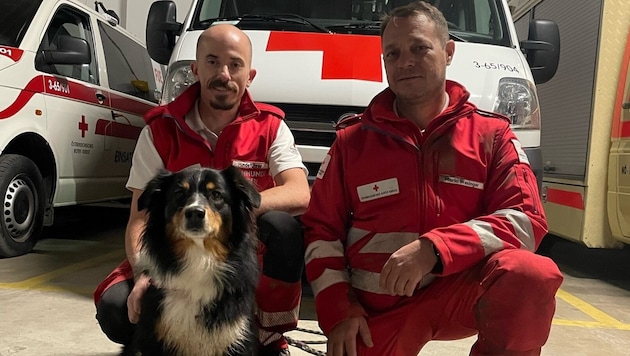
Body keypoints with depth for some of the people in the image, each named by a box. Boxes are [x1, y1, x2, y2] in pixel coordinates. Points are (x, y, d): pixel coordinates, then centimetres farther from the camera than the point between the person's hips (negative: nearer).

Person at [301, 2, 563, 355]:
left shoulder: (491, 134, 1)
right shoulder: (352, 140, 4)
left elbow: (526, 220, -11)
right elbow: (321, 229, 5)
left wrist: (434, 248, -25)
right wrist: (338, 308, -7)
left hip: (459, 289, -1)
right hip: (377, 307, 2)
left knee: (532, 274, -30)